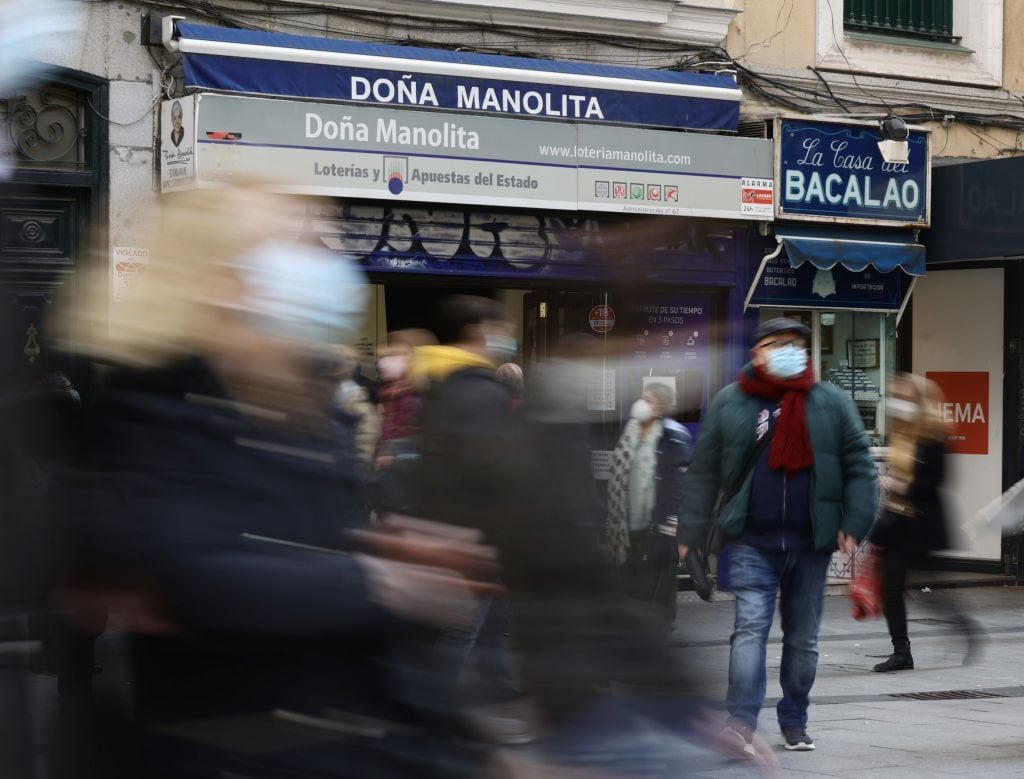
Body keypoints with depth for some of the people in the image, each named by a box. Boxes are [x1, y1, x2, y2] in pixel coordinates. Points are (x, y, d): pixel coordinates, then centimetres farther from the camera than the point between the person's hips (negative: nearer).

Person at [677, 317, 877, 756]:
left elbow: (859, 467, 3)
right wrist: (690, 534, 1)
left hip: (810, 544, 2)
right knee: (751, 627, -13)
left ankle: (794, 722, 24)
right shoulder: (730, 404, 1)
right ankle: (741, 722, -17)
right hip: (751, 542, -2)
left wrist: (855, 524, -7)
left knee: (803, 637, 11)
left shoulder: (832, 404, 3)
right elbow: (704, 473, 3)